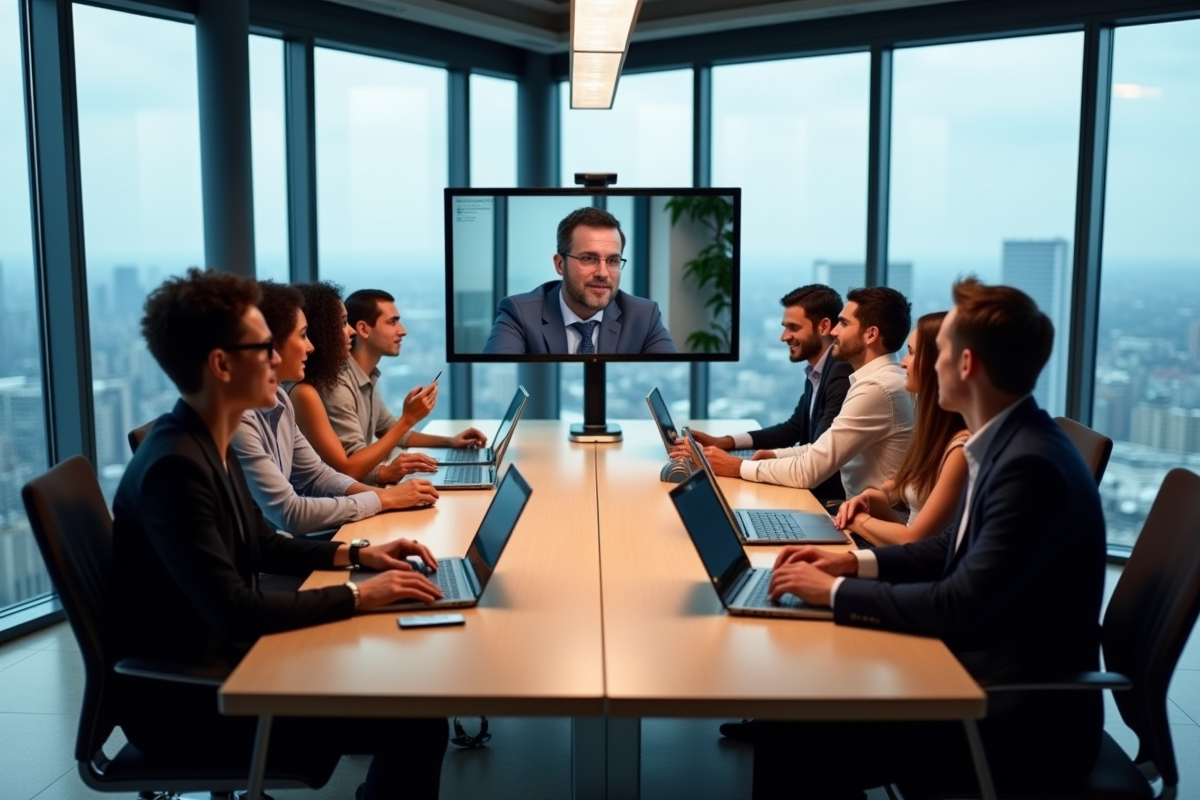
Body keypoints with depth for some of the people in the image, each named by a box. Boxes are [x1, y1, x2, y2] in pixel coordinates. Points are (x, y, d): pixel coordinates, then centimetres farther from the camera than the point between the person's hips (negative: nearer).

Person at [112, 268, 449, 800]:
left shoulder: (211, 445, 4)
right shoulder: (175, 466, -26)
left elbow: (262, 546, 17)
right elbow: (234, 612, -29)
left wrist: (355, 554, 5)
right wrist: (357, 595, -21)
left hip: (221, 658, 10)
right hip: (186, 698, -10)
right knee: (419, 726, -16)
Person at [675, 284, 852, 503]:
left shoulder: (842, 374, -21)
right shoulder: (816, 372, 10)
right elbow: (792, 429, 19)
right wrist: (721, 442, 8)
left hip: (836, 497, -8)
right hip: (816, 488, 8)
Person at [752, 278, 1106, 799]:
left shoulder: (1031, 465, -25)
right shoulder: (1009, 443, 5)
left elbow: (960, 606, -26)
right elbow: (953, 549, 16)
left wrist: (835, 591, -16)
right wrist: (853, 562, 4)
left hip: (1022, 720, -9)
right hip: (993, 680, 9)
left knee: (795, 730, -14)